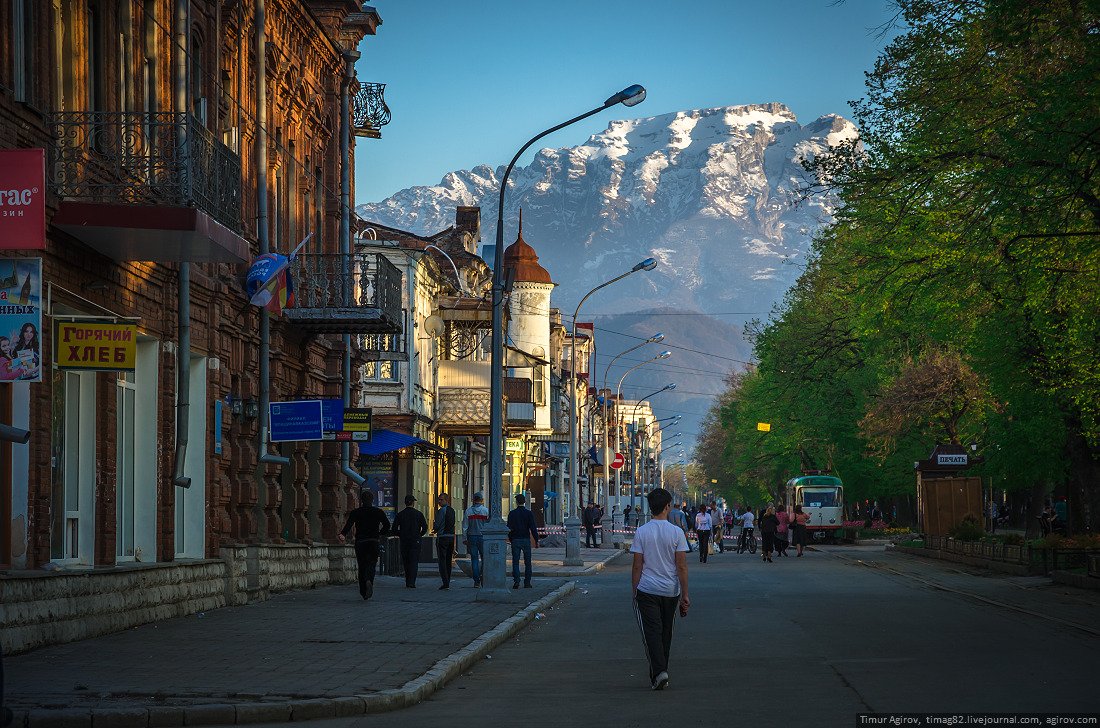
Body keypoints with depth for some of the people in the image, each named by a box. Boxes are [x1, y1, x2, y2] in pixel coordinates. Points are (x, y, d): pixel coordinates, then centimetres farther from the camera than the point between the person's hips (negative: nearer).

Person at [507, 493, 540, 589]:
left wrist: (510, 540, 11)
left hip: (515, 540, 0)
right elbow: (533, 528, -4)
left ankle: (516, 582, -12)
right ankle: (527, 583, 4)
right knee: (527, 563, 7)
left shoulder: (512, 514, -1)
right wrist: (536, 541, 2)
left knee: (515, 562, 2)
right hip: (526, 540, 0)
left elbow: (509, 528, 0)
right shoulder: (529, 513, -2)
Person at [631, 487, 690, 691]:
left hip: (646, 590, -2)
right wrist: (684, 596, 0)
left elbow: (637, 567, -3)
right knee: (666, 633, 15)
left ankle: (659, 672, -20)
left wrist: (634, 592, 6)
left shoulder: (641, 532, -5)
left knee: (652, 632, -4)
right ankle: (661, 672, 23)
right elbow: (682, 567, -5)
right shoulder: (676, 532, -4)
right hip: (670, 590, 2)